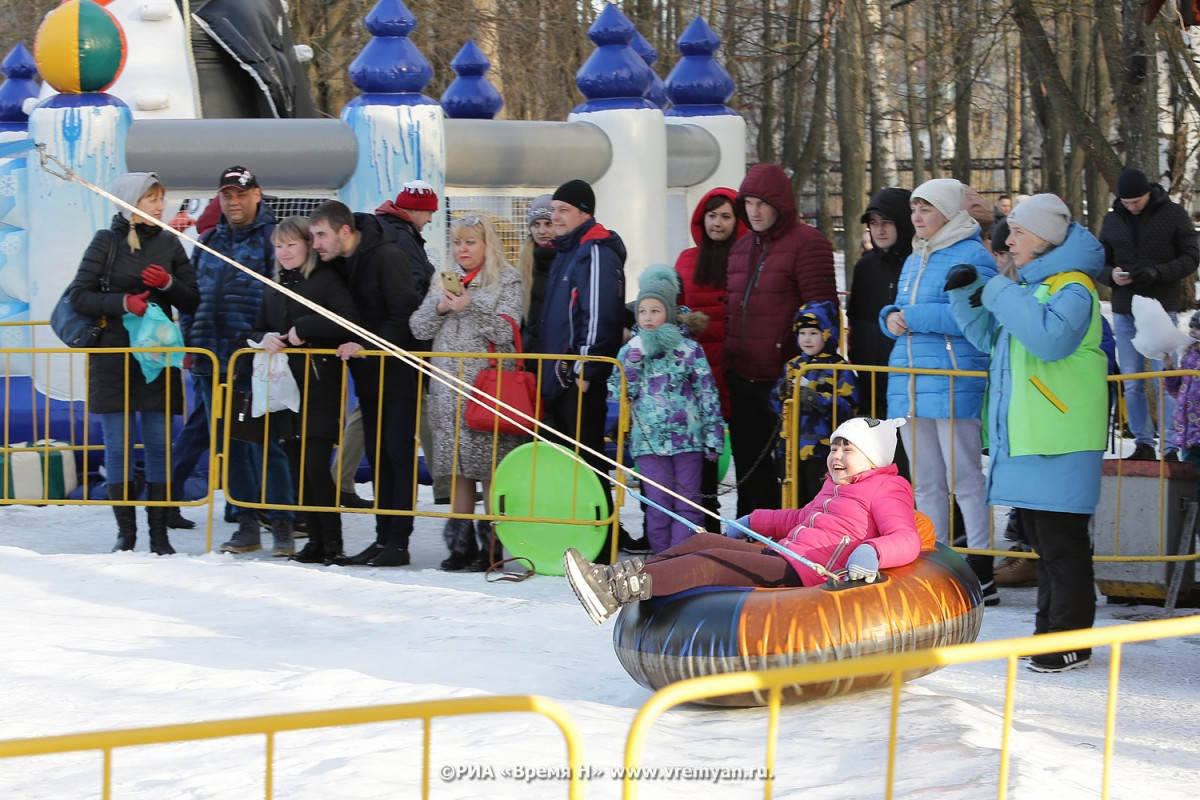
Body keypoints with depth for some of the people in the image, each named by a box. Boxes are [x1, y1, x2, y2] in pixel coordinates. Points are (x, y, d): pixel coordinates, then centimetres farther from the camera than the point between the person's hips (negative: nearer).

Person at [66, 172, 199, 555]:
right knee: (118, 447, -1)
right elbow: (79, 296, -4)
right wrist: (123, 302, -16)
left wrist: (168, 284, -11)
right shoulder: (106, 242, 0)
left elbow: (192, 301, 9)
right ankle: (126, 533, 6)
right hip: (113, 359, -2)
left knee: (159, 444, 0)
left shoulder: (169, 243, 8)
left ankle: (159, 534, 5)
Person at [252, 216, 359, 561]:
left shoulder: (326, 279, -4)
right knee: (298, 467, 5)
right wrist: (265, 339, -1)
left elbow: (349, 320, -17)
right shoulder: (275, 290, 18)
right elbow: (258, 331, 22)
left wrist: (304, 329, -18)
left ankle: (332, 541, -5)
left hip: (320, 388, -7)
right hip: (286, 390, 7)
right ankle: (315, 539, 11)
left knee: (316, 464, -12)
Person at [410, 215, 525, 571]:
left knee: (490, 465, -7)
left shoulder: (507, 280, 2)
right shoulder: (444, 281, 17)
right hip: (448, 387, 5)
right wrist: (440, 307, -6)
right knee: (457, 466, 5)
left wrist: (467, 307, -15)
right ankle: (461, 542, 11)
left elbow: (504, 332, -9)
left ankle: (491, 544, -3)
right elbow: (419, 328, 12)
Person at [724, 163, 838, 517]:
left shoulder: (807, 243, -8)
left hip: (785, 378, -8)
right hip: (743, 378, 8)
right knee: (749, 467, 12)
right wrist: (727, 366, 17)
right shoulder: (741, 248, 17)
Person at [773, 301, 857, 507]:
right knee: (796, 497, 12)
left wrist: (818, 399, -24)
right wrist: (781, 395, -4)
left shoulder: (838, 368, -5)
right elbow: (778, 408, 17)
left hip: (822, 449, -6)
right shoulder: (793, 366, 14)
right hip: (793, 448, 6)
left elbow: (848, 407, -14)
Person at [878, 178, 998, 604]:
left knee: (965, 480, -8)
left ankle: (982, 576, -6)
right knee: (926, 484, 11)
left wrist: (913, 317, -18)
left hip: (954, 386, -9)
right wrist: (891, 317, 1)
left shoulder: (971, 257, -8)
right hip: (910, 384, 9)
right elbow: (899, 312, 25)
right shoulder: (914, 260, 20)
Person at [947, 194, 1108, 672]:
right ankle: (1049, 630, 23)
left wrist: (999, 293, -22)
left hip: (1061, 440, -10)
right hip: (1025, 436, 10)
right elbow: (989, 336, 29)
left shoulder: (1071, 288, -11)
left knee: (1062, 543, -7)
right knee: (1042, 540, 15)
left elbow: (1051, 337, -30)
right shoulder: (1029, 287, 18)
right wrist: (967, 292, 12)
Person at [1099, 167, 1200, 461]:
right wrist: (1111, 275, -12)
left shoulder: (1173, 214, -2)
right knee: (1132, 384, 6)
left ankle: (1170, 447, -5)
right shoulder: (1112, 221, 9)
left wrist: (1158, 273, -19)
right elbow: (1100, 262, 12)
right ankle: (1143, 443, 14)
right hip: (1124, 312, 4)